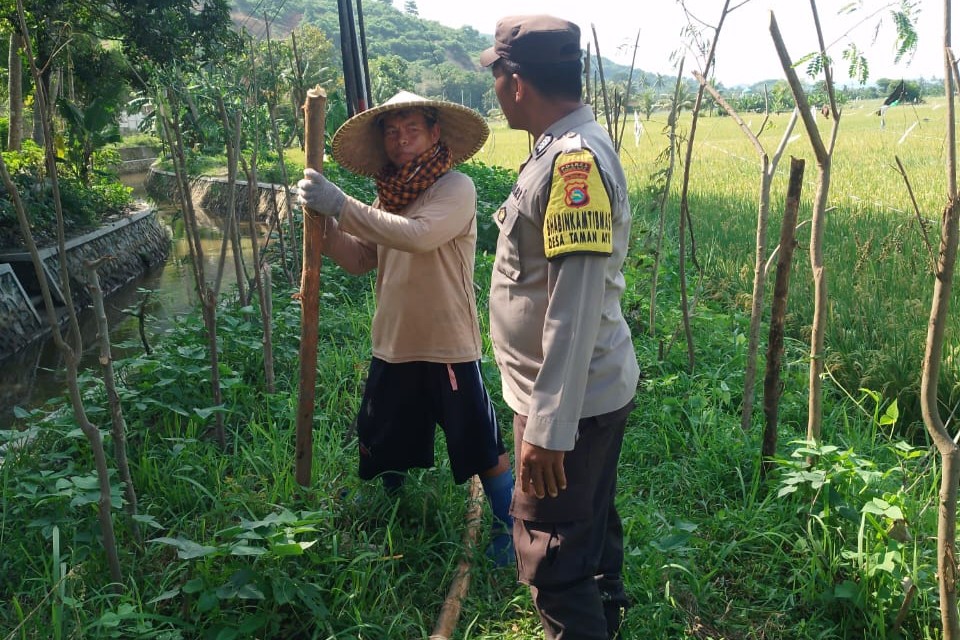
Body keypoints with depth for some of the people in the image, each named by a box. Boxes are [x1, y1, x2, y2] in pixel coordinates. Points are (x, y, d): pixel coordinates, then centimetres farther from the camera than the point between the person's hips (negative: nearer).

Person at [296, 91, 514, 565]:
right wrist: (323, 220, -9)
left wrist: (340, 205, -30)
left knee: (482, 449, 6)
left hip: (447, 348, -7)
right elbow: (358, 260, 8)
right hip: (393, 347, 7)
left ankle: (508, 527, 28)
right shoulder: (387, 196, 7)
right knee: (383, 448, 21)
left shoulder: (456, 188, -14)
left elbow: (418, 235, -32)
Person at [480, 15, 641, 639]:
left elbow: (576, 306, -28)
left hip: (571, 400, -10)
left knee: (552, 556, 4)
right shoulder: (570, 147, 8)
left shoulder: (574, 159, -23)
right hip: (597, 389, 10)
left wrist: (548, 427, -25)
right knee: (592, 527, 26)